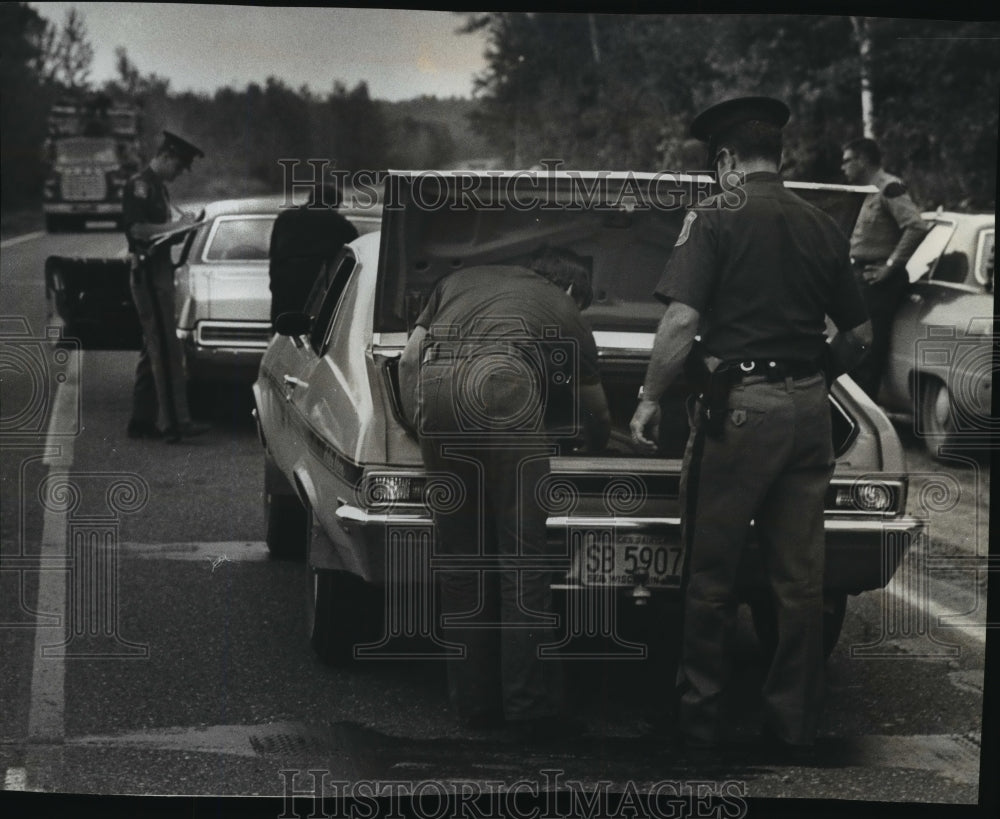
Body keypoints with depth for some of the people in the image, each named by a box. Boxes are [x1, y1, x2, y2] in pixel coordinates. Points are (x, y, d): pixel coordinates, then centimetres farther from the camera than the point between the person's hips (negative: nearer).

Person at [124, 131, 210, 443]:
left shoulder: (158, 187, 18)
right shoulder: (139, 185, -12)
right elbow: (135, 228, -21)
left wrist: (179, 226, 7)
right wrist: (173, 227, -18)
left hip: (159, 271, 11)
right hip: (148, 273, -11)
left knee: (154, 348, 12)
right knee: (166, 349, -13)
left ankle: (142, 420, 17)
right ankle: (174, 421, -15)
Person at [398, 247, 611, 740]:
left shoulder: (460, 281, 36)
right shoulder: (565, 313, 30)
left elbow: (409, 360, 27)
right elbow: (597, 418, 40)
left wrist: (424, 428, 36)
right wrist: (593, 441, 62)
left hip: (436, 382, 3)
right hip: (503, 382, -3)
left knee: (460, 556, 13)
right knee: (522, 556, 4)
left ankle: (474, 701, 18)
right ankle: (531, 708, 5)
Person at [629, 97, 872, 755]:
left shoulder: (714, 218, -6)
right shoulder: (821, 227, 10)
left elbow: (681, 321, -15)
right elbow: (860, 333, 14)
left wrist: (651, 398, -5)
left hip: (739, 405, -5)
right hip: (809, 410, 5)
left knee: (712, 571, 5)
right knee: (801, 576, 10)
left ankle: (702, 716, 10)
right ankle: (794, 720, 17)